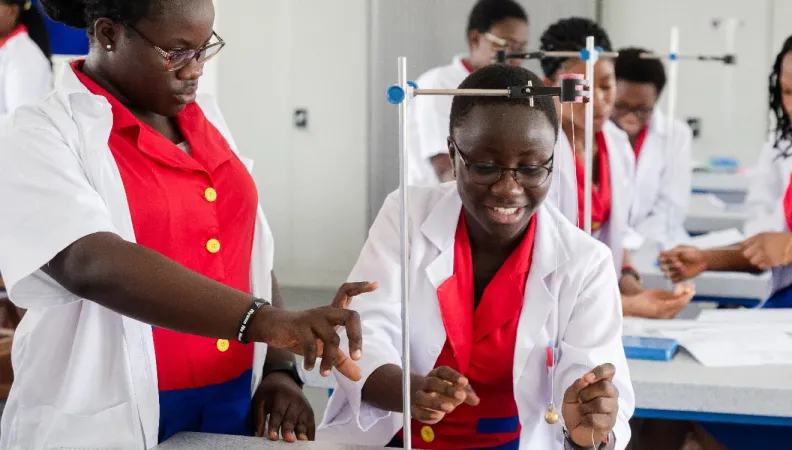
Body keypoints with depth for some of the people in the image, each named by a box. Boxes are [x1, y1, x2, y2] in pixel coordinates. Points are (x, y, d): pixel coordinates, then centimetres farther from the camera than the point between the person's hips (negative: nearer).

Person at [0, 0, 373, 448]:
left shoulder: (206, 119, 9)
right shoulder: (41, 136, -11)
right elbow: (95, 267, -27)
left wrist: (278, 368, -1)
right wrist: (264, 320, -36)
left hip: (235, 405, 6)